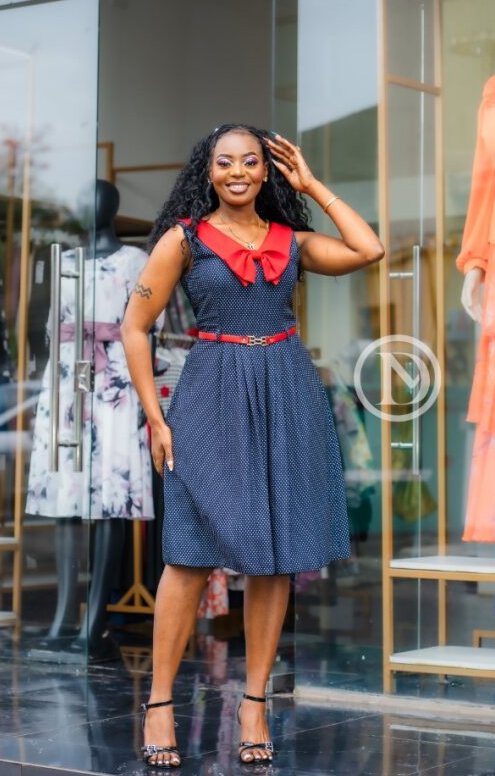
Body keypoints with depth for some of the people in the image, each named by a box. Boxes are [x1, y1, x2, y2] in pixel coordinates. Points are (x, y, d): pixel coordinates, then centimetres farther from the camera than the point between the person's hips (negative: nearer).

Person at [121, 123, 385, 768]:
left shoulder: (291, 241, 9)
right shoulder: (184, 238, 2)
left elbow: (369, 250, -5)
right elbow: (135, 327, 1)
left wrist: (313, 186, 4)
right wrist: (155, 418, -5)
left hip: (287, 399, 3)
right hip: (214, 396, -3)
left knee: (275, 555, 3)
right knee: (194, 551, -5)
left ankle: (254, 703, 12)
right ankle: (160, 703, 4)